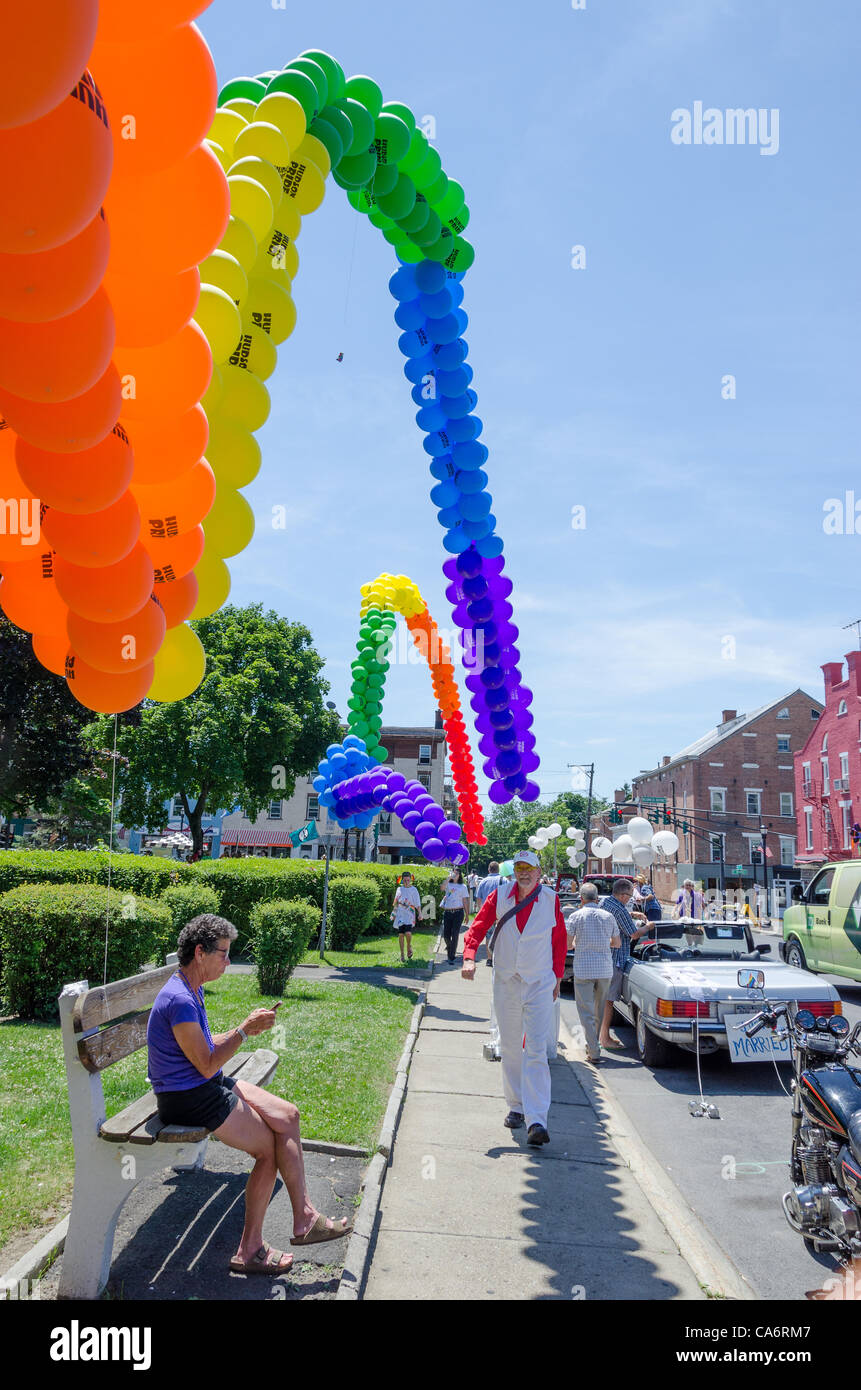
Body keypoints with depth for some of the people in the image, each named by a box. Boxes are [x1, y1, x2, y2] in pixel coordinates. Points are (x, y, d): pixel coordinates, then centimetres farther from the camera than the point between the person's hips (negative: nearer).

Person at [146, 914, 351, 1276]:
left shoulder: (192, 991, 9)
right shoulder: (179, 1001, -24)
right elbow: (207, 1065, -21)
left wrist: (246, 1029, 4)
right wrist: (245, 1029, -16)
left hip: (207, 1087, 10)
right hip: (187, 1099, -10)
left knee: (287, 1115, 2)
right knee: (270, 1149, -6)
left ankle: (304, 1218, 5)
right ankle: (250, 1251, 9)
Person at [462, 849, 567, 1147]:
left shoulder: (550, 900, -5)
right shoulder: (500, 896, -3)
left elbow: (560, 940, 7)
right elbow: (477, 928, 0)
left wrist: (557, 977, 7)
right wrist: (469, 957, -17)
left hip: (539, 985, -2)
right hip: (505, 983, 3)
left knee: (536, 1052, -11)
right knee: (510, 1049, 14)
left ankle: (536, 1120, -14)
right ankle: (516, 1107, 29)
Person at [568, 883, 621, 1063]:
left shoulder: (576, 916, -6)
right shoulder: (608, 916, 4)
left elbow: (567, 943, -8)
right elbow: (617, 942, 12)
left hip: (583, 969, -4)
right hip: (605, 969, 4)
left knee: (587, 1012, 0)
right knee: (599, 1011, 18)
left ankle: (594, 1052, -7)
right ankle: (592, 1045, 30)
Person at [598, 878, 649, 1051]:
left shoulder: (605, 902, 8)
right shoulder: (619, 909, -20)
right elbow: (634, 935, -15)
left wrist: (632, 915, 17)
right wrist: (647, 926, 3)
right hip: (614, 959, -9)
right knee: (609, 1000, -3)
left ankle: (602, 1033, 25)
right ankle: (605, 1038, 2)